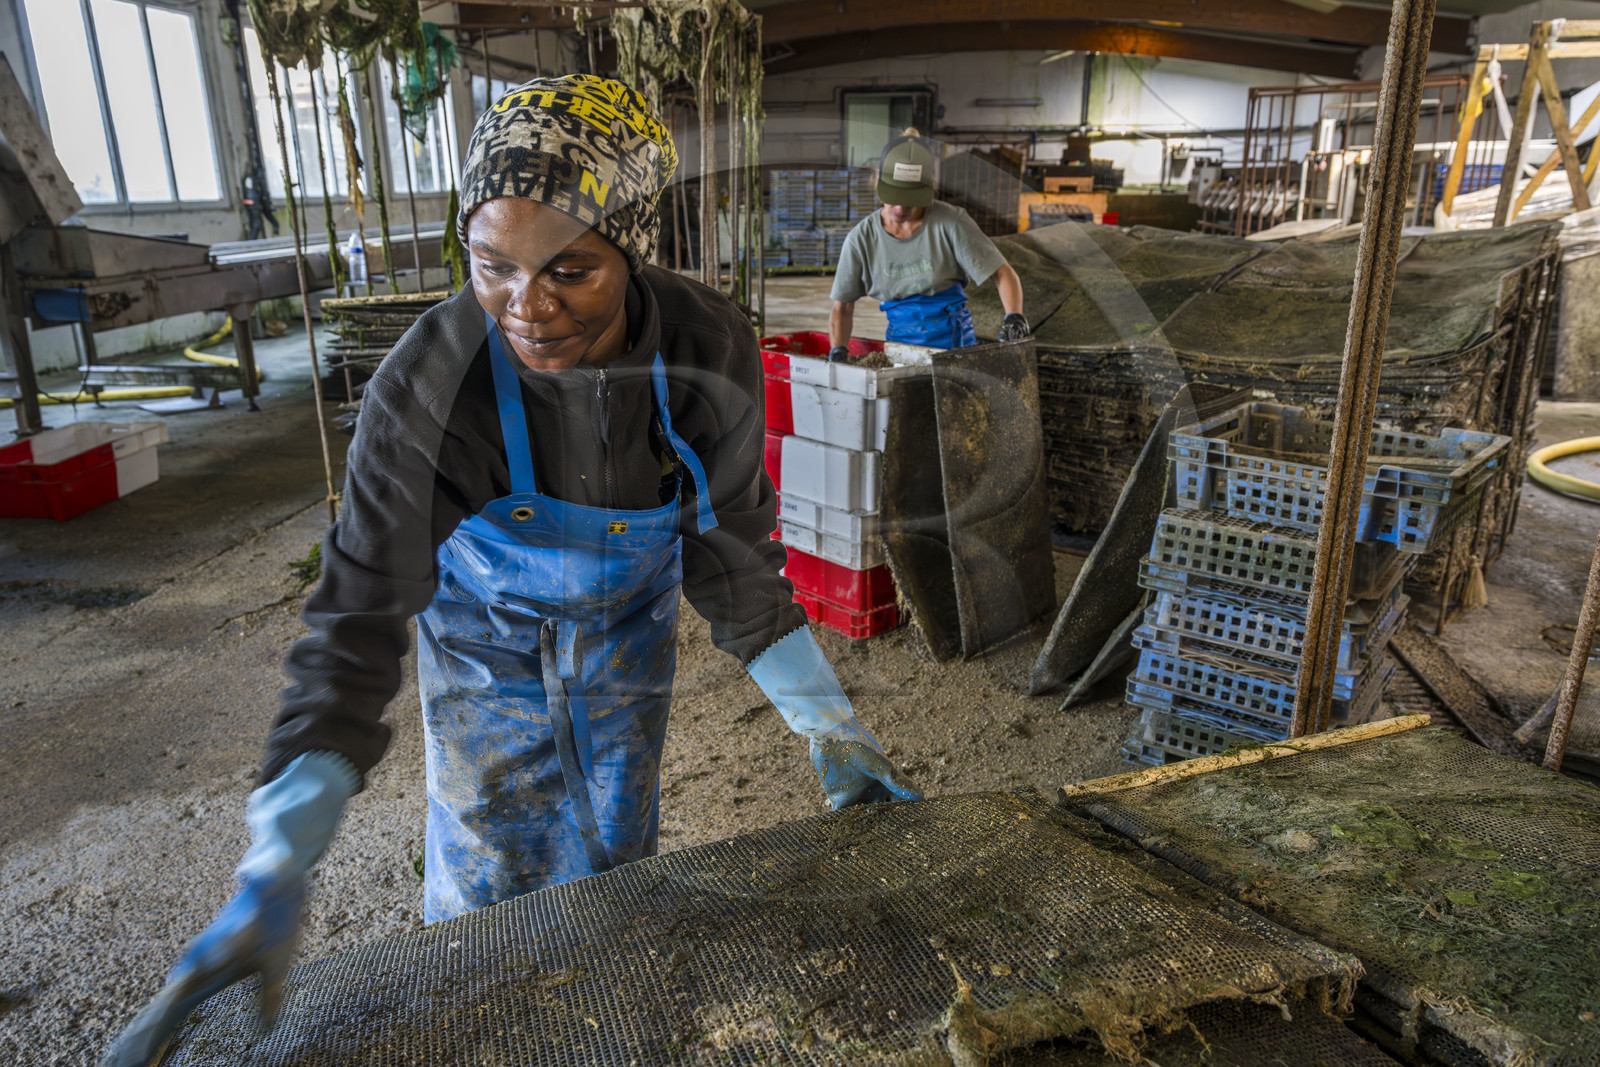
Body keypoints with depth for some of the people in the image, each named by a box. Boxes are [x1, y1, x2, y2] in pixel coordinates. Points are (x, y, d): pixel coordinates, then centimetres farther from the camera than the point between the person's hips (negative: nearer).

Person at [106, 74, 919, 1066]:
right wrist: (276, 871, -37)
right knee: (489, 878, 11)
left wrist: (831, 725, -14)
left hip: (629, 630, 2)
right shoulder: (429, 385, -34)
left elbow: (734, 549, -14)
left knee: (614, 862, 18)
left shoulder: (712, 350, -28)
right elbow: (359, 617, -29)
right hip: (489, 641, -2)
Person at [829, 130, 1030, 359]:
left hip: (954, 340, -2)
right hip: (900, 340, 2)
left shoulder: (950, 222, -9)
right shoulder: (861, 239, -3)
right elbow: (842, 308, 4)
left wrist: (1014, 316, -24)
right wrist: (838, 352, -12)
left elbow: (1003, 274, -6)